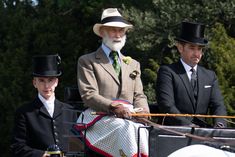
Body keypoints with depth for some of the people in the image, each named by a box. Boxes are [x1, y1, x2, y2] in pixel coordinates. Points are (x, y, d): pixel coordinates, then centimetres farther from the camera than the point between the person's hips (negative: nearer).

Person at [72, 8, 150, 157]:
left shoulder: (133, 64, 28)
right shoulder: (87, 61, 10)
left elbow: (139, 96, 21)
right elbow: (89, 95, -2)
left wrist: (143, 110, -5)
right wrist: (114, 107, -18)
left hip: (129, 117, 4)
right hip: (100, 117, -4)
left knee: (141, 130, -32)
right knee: (126, 129, -35)